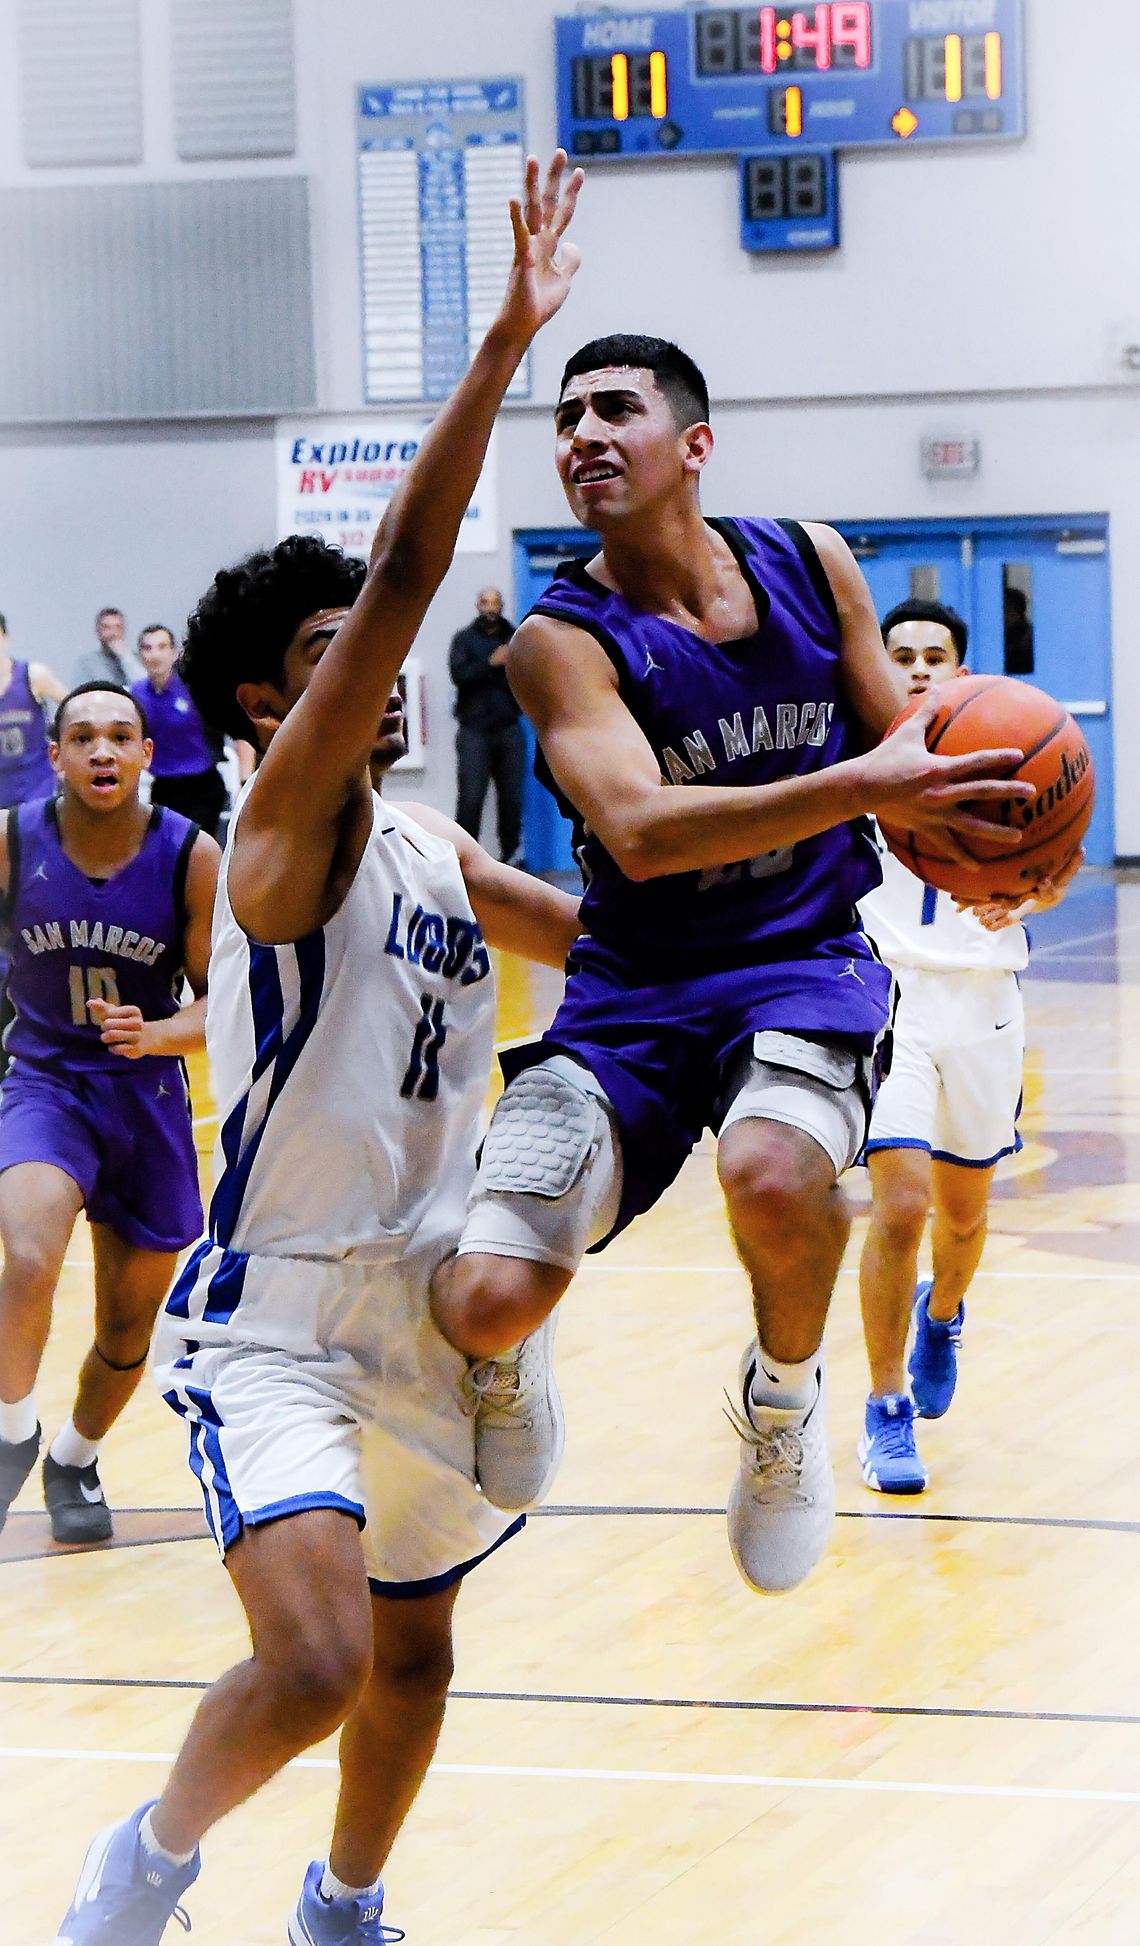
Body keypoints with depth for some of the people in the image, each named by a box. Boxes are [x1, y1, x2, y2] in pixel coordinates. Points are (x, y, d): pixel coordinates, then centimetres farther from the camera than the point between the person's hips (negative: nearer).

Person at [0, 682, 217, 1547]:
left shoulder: (193, 858, -12)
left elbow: (223, 1003, -9)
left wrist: (157, 1035, -27)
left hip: (147, 1092, 2)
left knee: (130, 1329, 12)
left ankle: (76, 1459, 41)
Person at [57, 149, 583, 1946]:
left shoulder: (437, 857, 10)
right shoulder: (281, 832, -13)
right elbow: (401, 577, -24)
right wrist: (505, 345, -29)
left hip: (421, 1309, 8)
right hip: (273, 1315, -8)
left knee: (414, 1652, 19)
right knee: (315, 1665, -22)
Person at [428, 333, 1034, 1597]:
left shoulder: (810, 566, 1)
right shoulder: (564, 637, -11)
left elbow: (900, 745, 14)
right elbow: (640, 830, -28)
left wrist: (973, 844, -9)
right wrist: (861, 787, -39)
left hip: (802, 959, 1)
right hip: (633, 987, -1)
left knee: (776, 1172, -35)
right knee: (487, 1300, -18)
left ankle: (784, 1397, -1)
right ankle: (510, 1355, 24)